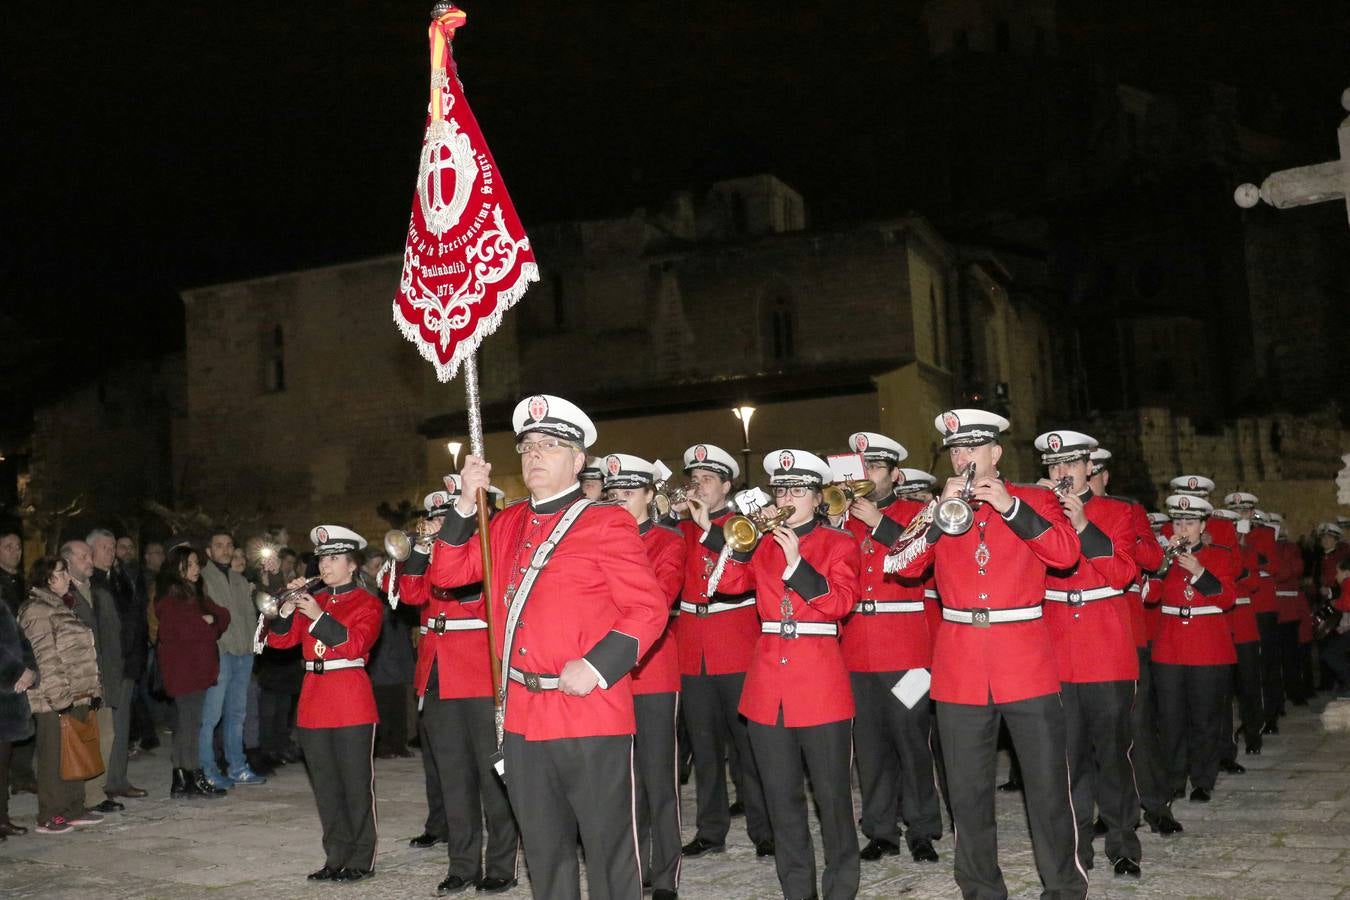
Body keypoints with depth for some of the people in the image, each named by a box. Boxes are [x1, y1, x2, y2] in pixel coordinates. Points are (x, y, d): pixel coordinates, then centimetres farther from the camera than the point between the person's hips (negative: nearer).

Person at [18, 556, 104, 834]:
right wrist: (61, 696, -19)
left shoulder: (62, 607, 18)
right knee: (54, 757, -3)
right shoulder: (37, 612, -11)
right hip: (55, 701, -9)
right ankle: (49, 817, 4)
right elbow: (46, 659, -17)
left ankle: (74, 808, 21)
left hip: (78, 696, 9)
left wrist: (94, 690, 15)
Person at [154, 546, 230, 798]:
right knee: (190, 721, -7)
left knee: (186, 722, 9)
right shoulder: (169, 597, -7)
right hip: (182, 670, -8)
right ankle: (194, 778, -4)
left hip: (199, 667, 8)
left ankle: (182, 780, 13)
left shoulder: (196, 594, 20)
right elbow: (182, 628, -17)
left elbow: (223, 616, 11)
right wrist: (207, 624, -5)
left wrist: (211, 621, -8)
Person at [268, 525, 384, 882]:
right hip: (314, 703, 6)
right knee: (325, 785, 9)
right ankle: (336, 857, 18)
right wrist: (288, 605, -8)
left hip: (352, 704, -6)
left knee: (356, 784, -1)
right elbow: (280, 639, 7)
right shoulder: (311, 600, 15)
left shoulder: (366, 602, -1)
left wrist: (318, 616, -23)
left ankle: (361, 860, 7)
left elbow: (356, 644, -16)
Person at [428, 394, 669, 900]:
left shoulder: (606, 524, -6)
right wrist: (467, 503, 3)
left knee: (608, 849, 4)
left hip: (591, 714, -6)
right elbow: (447, 573, 14)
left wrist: (597, 665, -21)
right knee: (543, 851, 17)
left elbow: (649, 609, -9)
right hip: (523, 716, 6)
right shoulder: (507, 526, 13)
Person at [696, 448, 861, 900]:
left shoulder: (839, 542, 2)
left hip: (821, 680, -4)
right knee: (781, 795, 10)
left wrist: (796, 563, -19)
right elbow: (732, 581, -3)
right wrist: (713, 532, -13)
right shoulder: (762, 543, 13)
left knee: (831, 791, 3)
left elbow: (840, 602, -11)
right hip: (768, 681, 4)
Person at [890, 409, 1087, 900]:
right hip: (960, 665, 2)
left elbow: (1067, 553, -14)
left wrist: (1009, 506, -21)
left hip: (1026, 660, -2)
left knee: (1048, 783, 4)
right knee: (967, 790, 8)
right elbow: (903, 565, -5)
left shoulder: (1034, 498, 3)